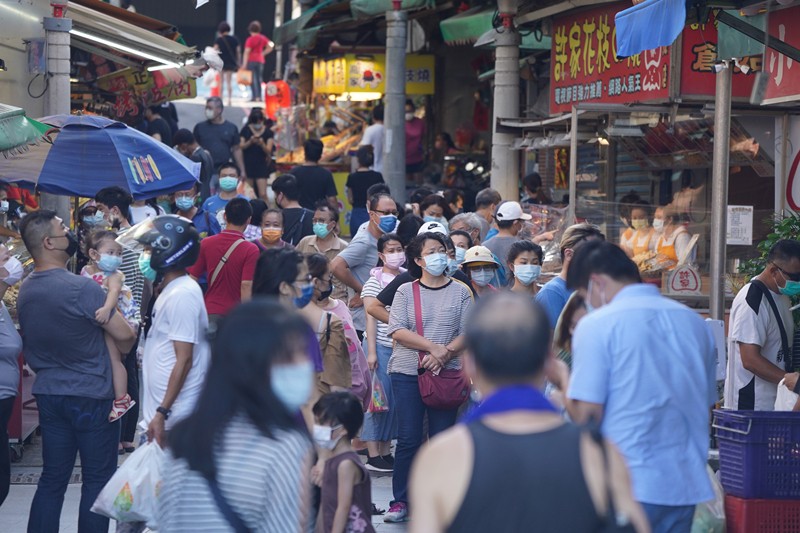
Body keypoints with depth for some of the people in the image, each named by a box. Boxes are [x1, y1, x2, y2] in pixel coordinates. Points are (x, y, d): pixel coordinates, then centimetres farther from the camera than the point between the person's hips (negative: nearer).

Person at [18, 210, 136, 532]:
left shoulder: (24, 291, 4)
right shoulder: (82, 288, -20)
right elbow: (125, 335, -15)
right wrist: (121, 350, 5)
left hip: (48, 394, 7)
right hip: (91, 395, -7)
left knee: (52, 479, 10)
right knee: (97, 480, 3)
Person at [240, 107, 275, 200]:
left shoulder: (268, 132, 0)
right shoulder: (246, 130, 1)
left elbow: (268, 150, -5)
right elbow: (241, 146, -3)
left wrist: (262, 144, -26)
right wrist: (250, 142, -21)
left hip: (262, 164, -1)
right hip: (248, 164, 1)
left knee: (263, 194, -10)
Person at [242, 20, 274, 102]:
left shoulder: (250, 39, -11)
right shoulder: (263, 38, 6)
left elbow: (247, 52, -14)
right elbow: (270, 46, 11)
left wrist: (244, 63, -13)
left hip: (251, 61, -6)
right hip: (260, 60, 6)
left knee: (253, 79, -3)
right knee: (259, 78, 10)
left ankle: (255, 96, -9)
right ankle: (259, 97, 9)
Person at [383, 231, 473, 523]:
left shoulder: (461, 292, 6)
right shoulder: (405, 292, 5)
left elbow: (467, 333, 0)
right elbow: (397, 331, -6)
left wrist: (445, 354, -17)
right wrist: (434, 347, -16)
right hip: (408, 373, 0)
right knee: (408, 439, -2)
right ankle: (400, 502, 4)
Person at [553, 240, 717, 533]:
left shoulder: (597, 325, -9)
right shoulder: (694, 322, 9)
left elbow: (585, 415, -12)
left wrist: (563, 380, 6)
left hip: (627, 487, -5)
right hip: (687, 485, 6)